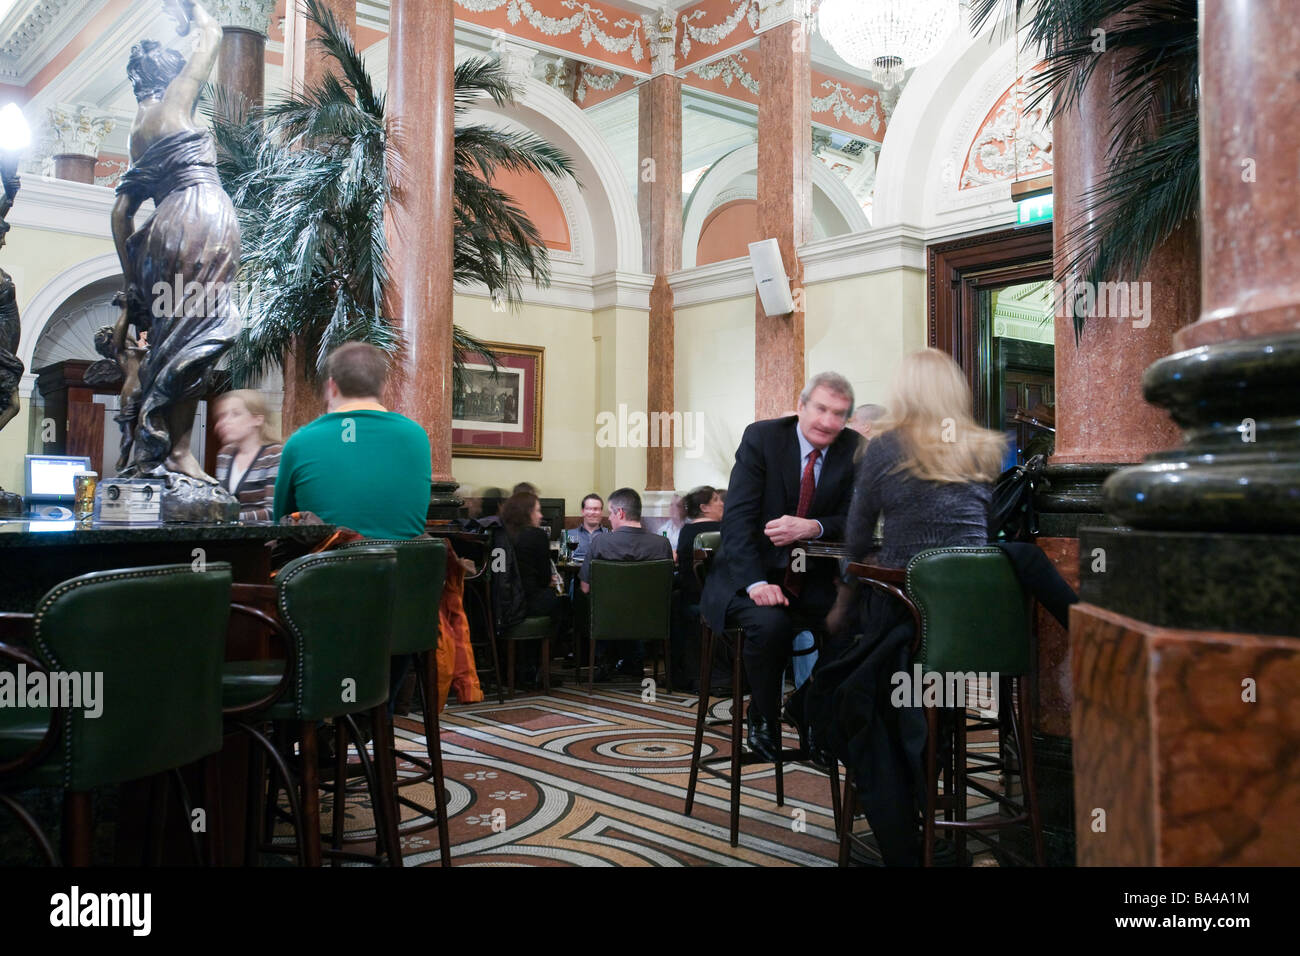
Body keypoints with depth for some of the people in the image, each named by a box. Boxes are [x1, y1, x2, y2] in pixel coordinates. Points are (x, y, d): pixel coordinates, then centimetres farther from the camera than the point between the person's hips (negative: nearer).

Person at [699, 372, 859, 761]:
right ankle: (764, 720, -4)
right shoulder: (762, 437, -8)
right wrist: (756, 583, -28)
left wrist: (813, 527, -23)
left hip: (811, 579, 4)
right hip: (753, 573, -3)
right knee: (770, 623, -32)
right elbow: (737, 517, -15)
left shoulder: (852, 450, 1)